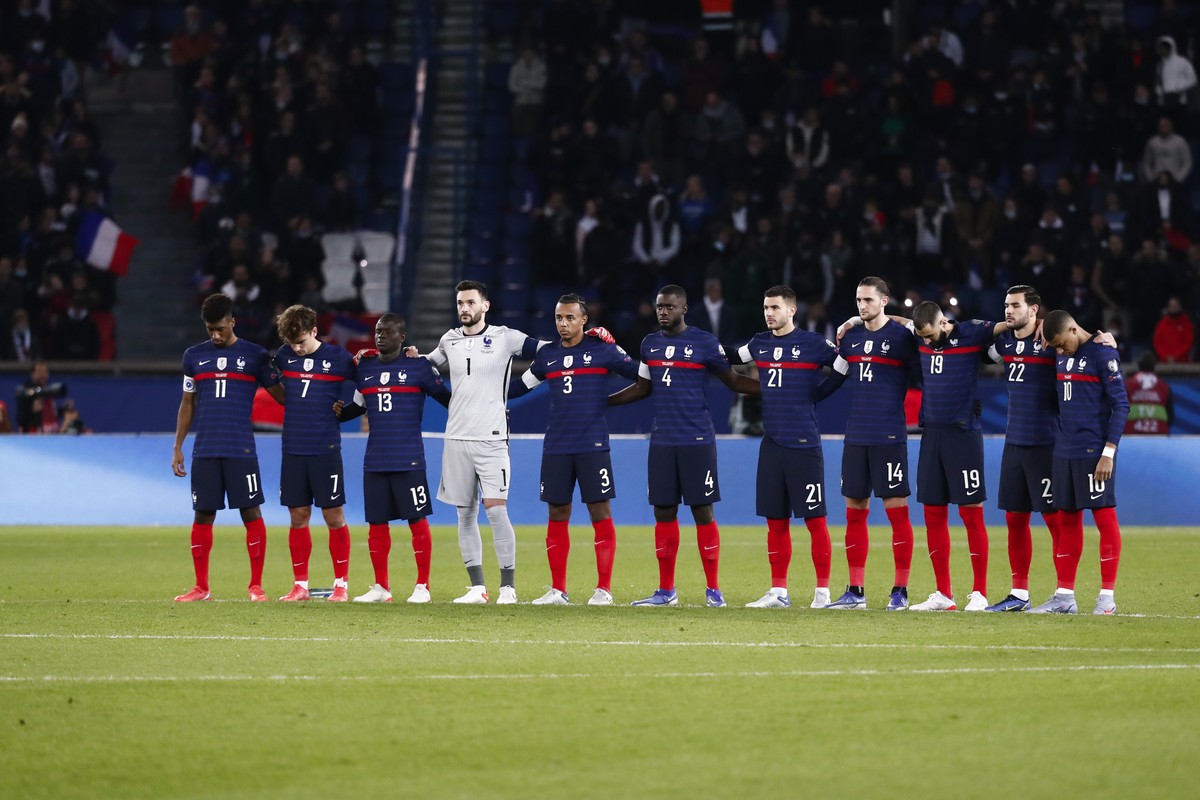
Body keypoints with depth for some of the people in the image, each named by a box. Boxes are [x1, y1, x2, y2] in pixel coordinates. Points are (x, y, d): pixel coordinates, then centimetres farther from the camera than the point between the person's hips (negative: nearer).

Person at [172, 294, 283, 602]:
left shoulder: (254, 355, 3)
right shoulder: (194, 356, 11)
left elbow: (280, 395, 7)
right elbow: (187, 404, 17)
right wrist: (177, 447, 13)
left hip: (241, 450, -2)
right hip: (205, 450, 2)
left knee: (251, 513, -4)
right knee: (203, 515, 3)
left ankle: (256, 586, 2)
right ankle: (201, 587, 11)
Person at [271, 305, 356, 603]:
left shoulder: (337, 357, -5)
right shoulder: (284, 356, 5)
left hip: (326, 449, -3)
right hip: (293, 449, 3)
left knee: (334, 516, 0)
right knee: (298, 516, 6)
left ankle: (341, 584, 7)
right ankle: (300, 585, 13)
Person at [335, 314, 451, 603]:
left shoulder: (418, 366, -2)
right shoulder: (364, 367, 12)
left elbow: (446, 398, 3)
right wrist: (340, 411, 4)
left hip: (409, 460, -5)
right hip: (374, 460, 5)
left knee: (417, 521, -3)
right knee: (376, 524, 7)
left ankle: (422, 586, 5)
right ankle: (381, 587, 15)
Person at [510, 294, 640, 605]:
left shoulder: (603, 351, 0)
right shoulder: (547, 354, 11)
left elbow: (643, 375, 1)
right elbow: (521, 386, 21)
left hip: (592, 445, -4)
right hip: (555, 447, 4)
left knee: (600, 513, -4)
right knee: (557, 515, 5)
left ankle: (603, 589, 0)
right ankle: (557, 590, 12)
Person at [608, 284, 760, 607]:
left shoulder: (705, 342, -4)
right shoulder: (650, 344, 11)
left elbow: (734, 381, 0)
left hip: (697, 441, -5)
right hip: (662, 442, 5)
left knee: (702, 511, -3)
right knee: (663, 512, 5)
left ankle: (713, 590, 3)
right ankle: (666, 591, 13)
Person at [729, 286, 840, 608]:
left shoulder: (813, 343, -5)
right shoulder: (760, 344, 11)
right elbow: (729, 359, 26)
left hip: (804, 444, -5)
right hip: (771, 443, 6)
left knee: (814, 518, -3)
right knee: (775, 519, 8)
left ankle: (823, 591, 2)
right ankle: (778, 592, 14)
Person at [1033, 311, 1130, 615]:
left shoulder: (1102, 353, -10)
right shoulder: (1062, 357, 12)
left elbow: (1121, 404, -11)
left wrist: (1109, 452, -15)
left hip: (1094, 451, -8)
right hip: (1065, 450, 8)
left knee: (1105, 518, -4)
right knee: (1067, 520, 9)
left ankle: (1107, 597, -1)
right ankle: (1065, 596, 14)